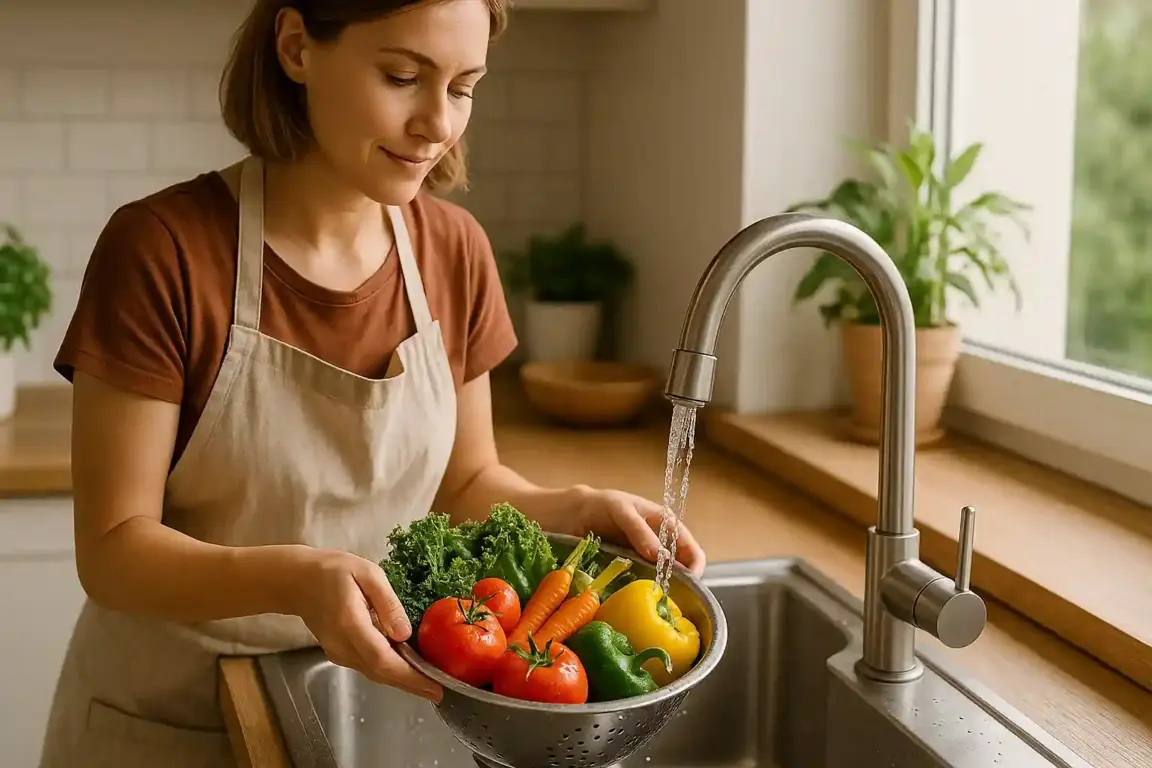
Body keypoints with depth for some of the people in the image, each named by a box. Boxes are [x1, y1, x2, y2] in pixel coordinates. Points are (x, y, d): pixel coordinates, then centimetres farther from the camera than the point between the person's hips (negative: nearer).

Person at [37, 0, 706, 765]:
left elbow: (466, 483, 4)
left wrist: (572, 510, -15)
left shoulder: (456, 252, -7)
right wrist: (294, 580, -35)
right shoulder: (160, 250, -20)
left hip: (374, 698, 4)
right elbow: (113, 548, -19)